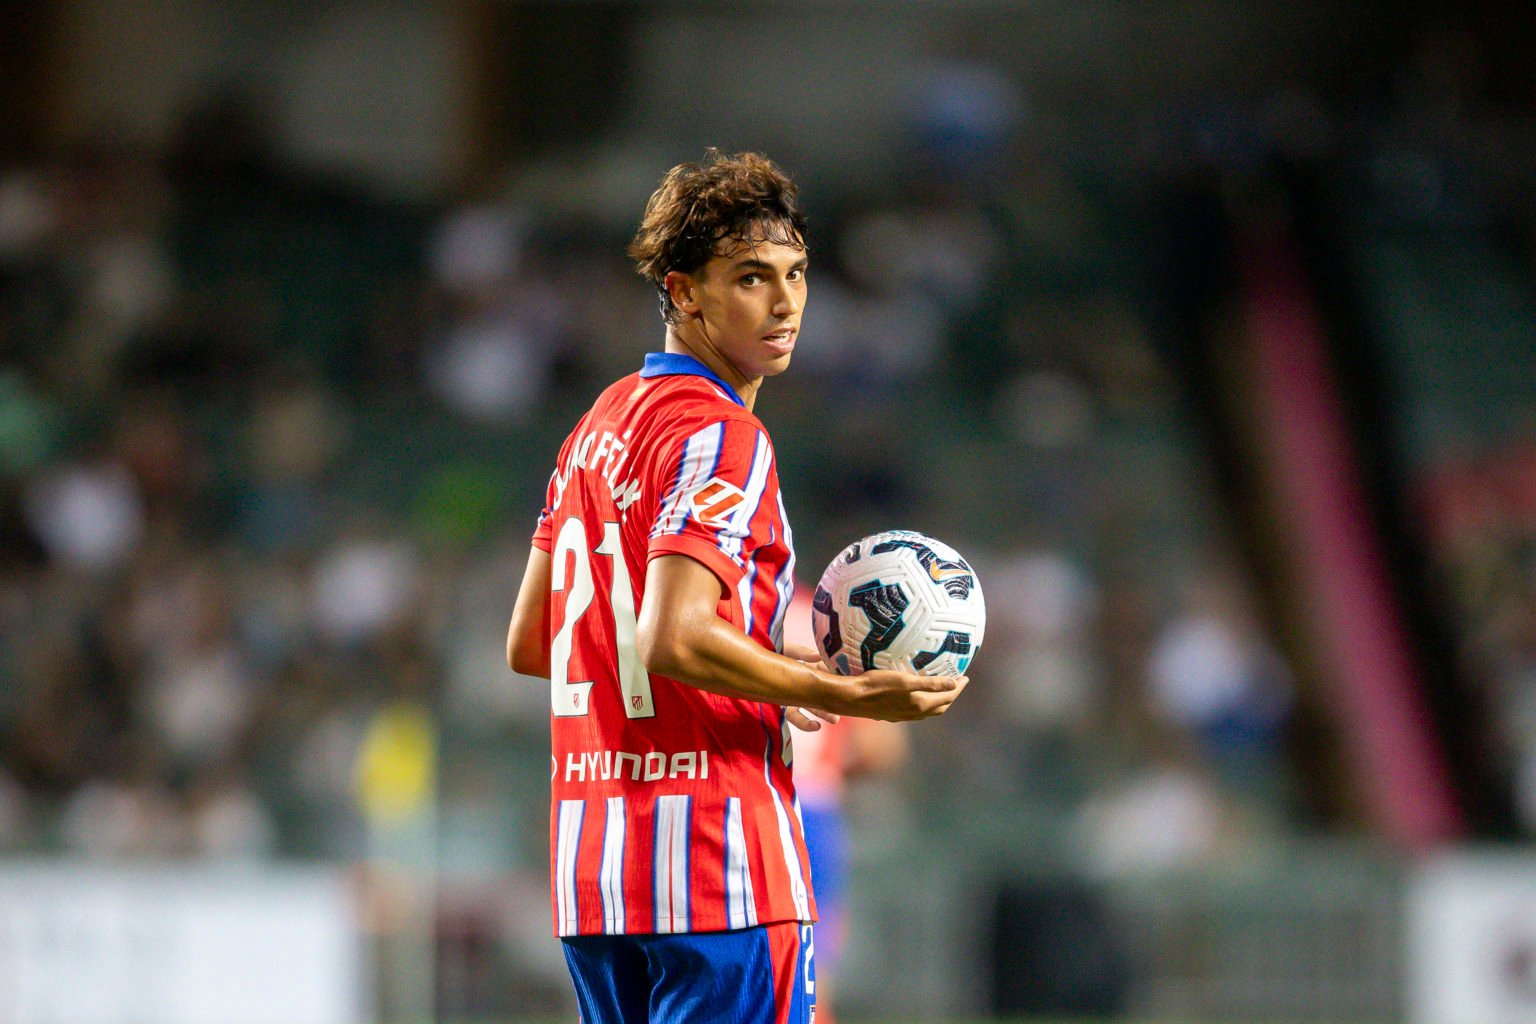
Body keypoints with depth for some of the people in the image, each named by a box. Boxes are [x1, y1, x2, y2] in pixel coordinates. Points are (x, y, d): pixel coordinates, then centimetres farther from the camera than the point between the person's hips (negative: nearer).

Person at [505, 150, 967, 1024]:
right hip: (718, 868, -9)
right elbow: (674, 639, -23)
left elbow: (528, 645, 21)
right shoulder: (721, 436, -11)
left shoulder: (601, 426, 17)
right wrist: (846, 696, -18)